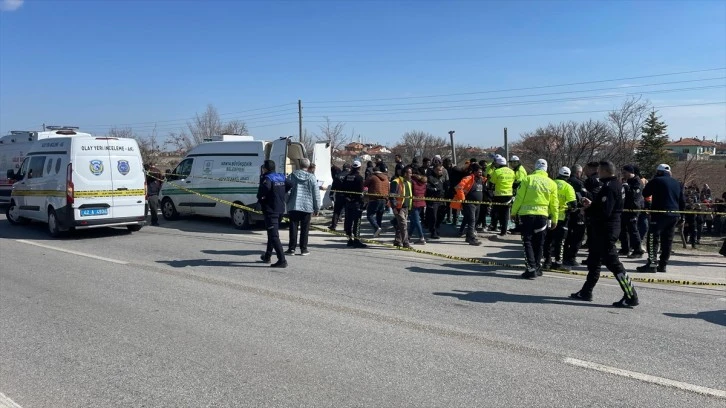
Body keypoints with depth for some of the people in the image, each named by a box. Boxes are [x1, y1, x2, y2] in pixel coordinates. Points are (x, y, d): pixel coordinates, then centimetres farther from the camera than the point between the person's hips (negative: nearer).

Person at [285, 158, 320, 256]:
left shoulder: (292, 175, 0)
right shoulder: (311, 177, -3)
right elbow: (316, 194, -1)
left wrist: (287, 203, 13)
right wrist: (317, 208, 7)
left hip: (294, 206, 1)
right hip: (307, 207, -1)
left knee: (293, 228, 6)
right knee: (305, 228, 6)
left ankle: (292, 248, 6)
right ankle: (303, 249, 8)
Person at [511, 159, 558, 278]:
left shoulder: (528, 179, -4)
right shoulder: (551, 183, 5)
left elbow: (519, 198, -5)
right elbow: (554, 204, 7)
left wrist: (514, 212, 5)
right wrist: (554, 220, 16)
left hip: (526, 214, -3)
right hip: (542, 215, 3)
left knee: (527, 242, 1)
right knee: (539, 243, 15)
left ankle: (531, 269, -7)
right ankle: (537, 268, 21)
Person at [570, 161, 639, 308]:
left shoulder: (609, 188, -19)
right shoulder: (615, 185, 13)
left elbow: (604, 212, -26)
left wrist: (589, 208, -12)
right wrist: (591, 204, 4)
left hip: (605, 231, -11)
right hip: (603, 230, 11)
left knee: (613, 263, -7)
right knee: (594, 261, 17)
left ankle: (631, 296, -3)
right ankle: (586, 292, 27)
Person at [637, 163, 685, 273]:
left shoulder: (656, 181, -4)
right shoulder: (677, 183, 16)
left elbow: (645, 193, 2)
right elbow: (682, 201, 17)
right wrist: (681, 216, 20)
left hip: (660, 214, -6)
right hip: (674, 215, 7)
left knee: (653, 239, -6)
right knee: (667, 241, 9)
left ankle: (651, 263, -14)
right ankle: (663, 265, 10)